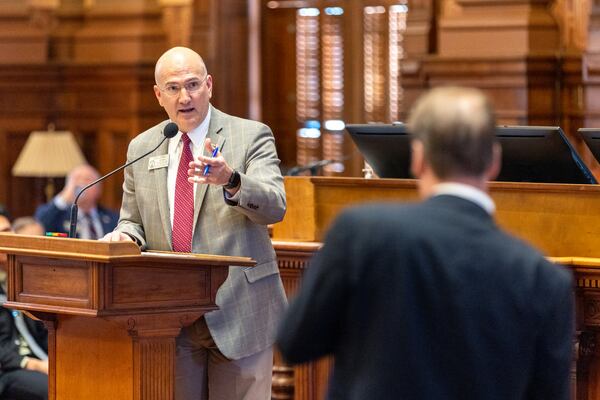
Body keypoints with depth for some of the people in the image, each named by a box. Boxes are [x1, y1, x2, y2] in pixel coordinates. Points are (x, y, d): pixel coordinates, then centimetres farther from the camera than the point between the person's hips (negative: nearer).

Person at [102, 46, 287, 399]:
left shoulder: (251, 136, -1)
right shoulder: (141, 149, 11)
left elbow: (275, 206, -15)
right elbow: (134, 222, 18)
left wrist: (231, 181, -34)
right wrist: (126, 236, -6)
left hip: (238, 313, -3)